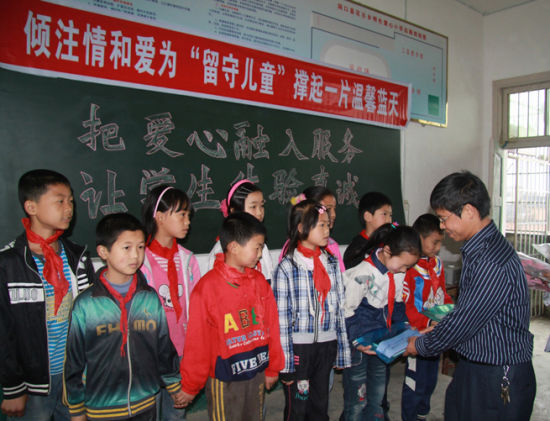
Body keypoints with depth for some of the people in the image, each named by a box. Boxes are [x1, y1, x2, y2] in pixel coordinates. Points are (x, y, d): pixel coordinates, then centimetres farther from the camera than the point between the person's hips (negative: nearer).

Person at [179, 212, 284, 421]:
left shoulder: (259, 281, -3)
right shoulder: (207, 287, -18)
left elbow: (271, 326, 4)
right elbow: (196, 341, -11)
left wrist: (273, 367, 10)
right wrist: (190, 385, -3)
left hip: (257, 372, 5)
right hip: (224, 378, -5)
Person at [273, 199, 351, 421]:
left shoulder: (332, 263, 5)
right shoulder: (287, 267, -12)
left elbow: (339, 308, 8)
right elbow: (281, 316, -12)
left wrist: (342, 350, 10)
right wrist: (285, 361, -11)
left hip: (327, 345, 5)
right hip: (299, 346, -4)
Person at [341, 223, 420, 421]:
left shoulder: (398, 273, -2)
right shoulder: (363, 274, -24)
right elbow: (347, 312, -18)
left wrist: (404, 326, 3)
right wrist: (358, 341, -21)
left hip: (383, 340, 7)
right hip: (360, 341, -6)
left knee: (378, 393, 20)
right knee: (357, 398, 5)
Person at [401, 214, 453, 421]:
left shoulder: (437, 263, 5)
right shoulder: (408, 267, -21)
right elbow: (405, 307, -23)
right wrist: (428, 323, -29)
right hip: (418, 333, -8)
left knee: (430, 380, 22)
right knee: (416, 382, 5)